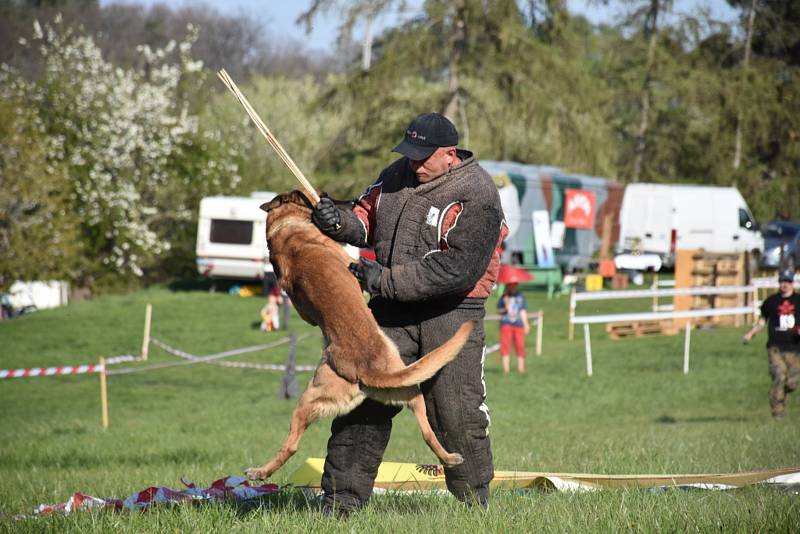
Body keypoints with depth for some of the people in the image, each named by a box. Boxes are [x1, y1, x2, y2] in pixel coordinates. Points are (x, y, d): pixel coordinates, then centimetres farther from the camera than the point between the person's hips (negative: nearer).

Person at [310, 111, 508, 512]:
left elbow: (458, 268, -23)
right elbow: (368, 216, 20)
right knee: (363, 400, 1)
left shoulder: (477, 196, -16)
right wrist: (340, 221, -6)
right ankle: (341, 500, 6)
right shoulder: (398, 175, 6)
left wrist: (385, 280, -22)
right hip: (392, 309, 5)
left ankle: (474, 501, 12)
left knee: (456, 415, -4)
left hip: (451, 313, -5)